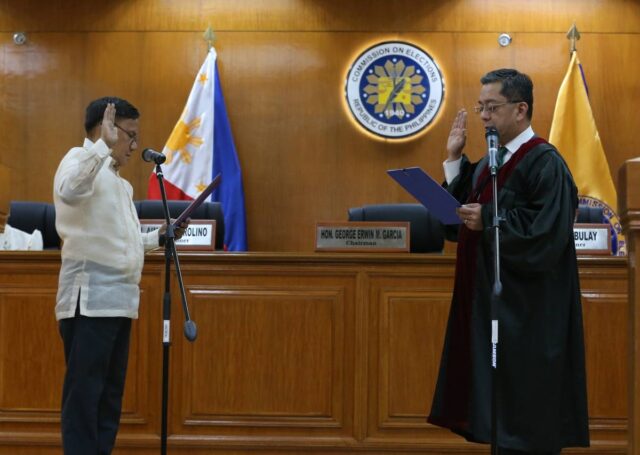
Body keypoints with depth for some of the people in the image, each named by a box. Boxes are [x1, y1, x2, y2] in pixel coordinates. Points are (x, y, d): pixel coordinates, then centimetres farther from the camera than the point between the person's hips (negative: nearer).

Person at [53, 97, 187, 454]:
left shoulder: (119, 182, 22)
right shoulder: (80, 158, -6)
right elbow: (69, 192, -30)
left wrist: (159, 237, 17)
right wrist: (104, 144, -30)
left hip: (119, 300, 9)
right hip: (91, 299, -9)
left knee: (110, 397, 11)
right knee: (85, 394, -8)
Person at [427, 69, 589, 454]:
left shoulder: (545, 163, -12)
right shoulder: (487, 164, 14)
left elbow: (547, 234, -22)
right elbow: (456, 221, 12)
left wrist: (489, 220, -20)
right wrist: (455, 159, 7)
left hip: (525, 315, -9)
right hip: (486, 303, 9)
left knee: (524, 422, -2)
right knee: (494, 417, 12)